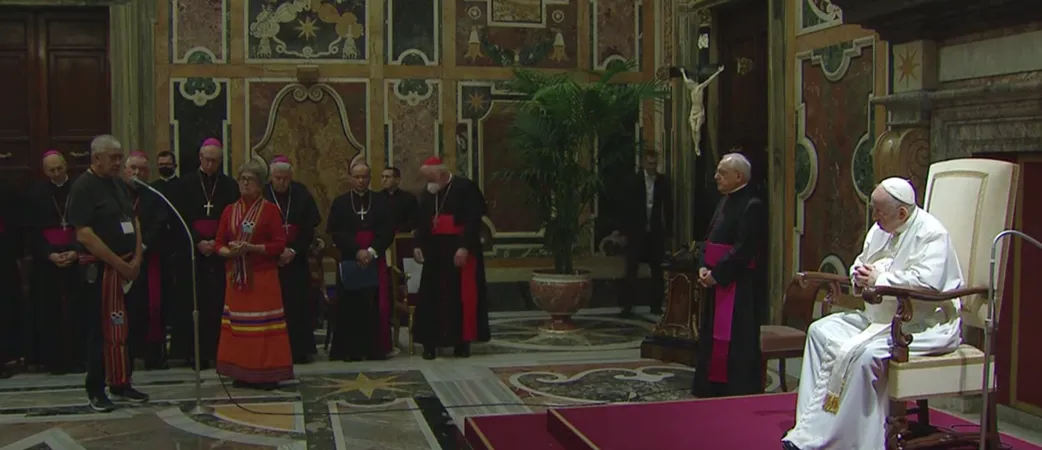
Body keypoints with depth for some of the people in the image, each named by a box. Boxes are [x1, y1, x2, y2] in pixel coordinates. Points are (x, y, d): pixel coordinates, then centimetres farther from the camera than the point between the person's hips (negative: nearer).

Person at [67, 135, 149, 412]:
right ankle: (96, 390, 11)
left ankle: (121, 383, 22)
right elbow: (84, 235, -18)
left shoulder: (118, 185, 14)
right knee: (102, 329, 0)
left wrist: (137, 259, 2)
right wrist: (119, 264, -16)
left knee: (125, 328, 11)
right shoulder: (83, 188, -10)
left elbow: (134, 222, 17)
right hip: (101, 270, -7)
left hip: (128, 268, 7)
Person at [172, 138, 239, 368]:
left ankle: (219, 349, 2)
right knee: (193, 302, -2)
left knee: (219, 301, -3)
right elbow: (180, 219, 1)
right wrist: (198, 242, -10)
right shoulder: (185, 184, 6)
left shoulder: (230, 186, 8)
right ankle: (196, 352, 2)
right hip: (192, 251, 0)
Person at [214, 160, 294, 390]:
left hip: (263, 276, -4)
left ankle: (267, 373, 1)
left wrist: (252, 248, -17)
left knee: (263, 324, -5)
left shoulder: (270, 210, -1)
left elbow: (279, 244, -5)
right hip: (237, 277, 4)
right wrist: (230, 252, -12)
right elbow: (219, 243, 10)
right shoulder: (229, 211, 11)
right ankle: (242, 372, 13)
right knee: (237, 323, 5)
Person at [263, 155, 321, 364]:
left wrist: (294, 250, -10)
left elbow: (309, 227, 2)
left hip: (296, 259, 2)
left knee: (297, 306, 2)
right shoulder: (262, 196, -3)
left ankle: (299, 350, 8)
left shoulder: (301, 194, 3)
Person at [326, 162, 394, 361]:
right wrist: (357, 252, -14)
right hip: (350, 261, -1)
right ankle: (351, 349, 3)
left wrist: (372, 251, -13)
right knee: (351, 306, -3)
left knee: (375, 305, -1)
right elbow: (336, 233, -3)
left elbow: (388, 231, 1)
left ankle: (375, 348, 5)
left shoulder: (381, 202, 8)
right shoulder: (340, 203, 6)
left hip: (375, 260, 1)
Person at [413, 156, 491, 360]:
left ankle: (462, 341, 7)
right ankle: (431, 342, 4)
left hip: (461, 249, -5)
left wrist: (465, 247, -22)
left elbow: (473, 220, -14)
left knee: (463, 295, -1)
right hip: (435, 250, 5)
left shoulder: (466, 188, -8)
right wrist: (418, 245, 0)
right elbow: (421, 222, 14)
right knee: (432, 295, 1)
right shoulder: (428, 194, 11)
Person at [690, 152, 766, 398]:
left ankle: (739, 392, 3)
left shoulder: (752, 206, -14)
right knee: (713, 337, 14)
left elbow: (743, 249, -20)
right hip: (717, 282, 9)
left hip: (740, 287, -9)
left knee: (737, 341, -5)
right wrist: (704, 267, 1)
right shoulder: (724, 202, 13)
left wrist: (716, 272, -16)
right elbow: (711, 238, 16)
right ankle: (713, 388, 23)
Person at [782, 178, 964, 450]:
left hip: (925, 324, -10)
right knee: (821, 331, -3)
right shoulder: (880, 230, 12)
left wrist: (879, 279, -17)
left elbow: (927, 282, -28)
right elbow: (859, 266, 22)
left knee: (861, 352, -32)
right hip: (882, 315, 10)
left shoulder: (931, 234, -14)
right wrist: (860, 277, -4)